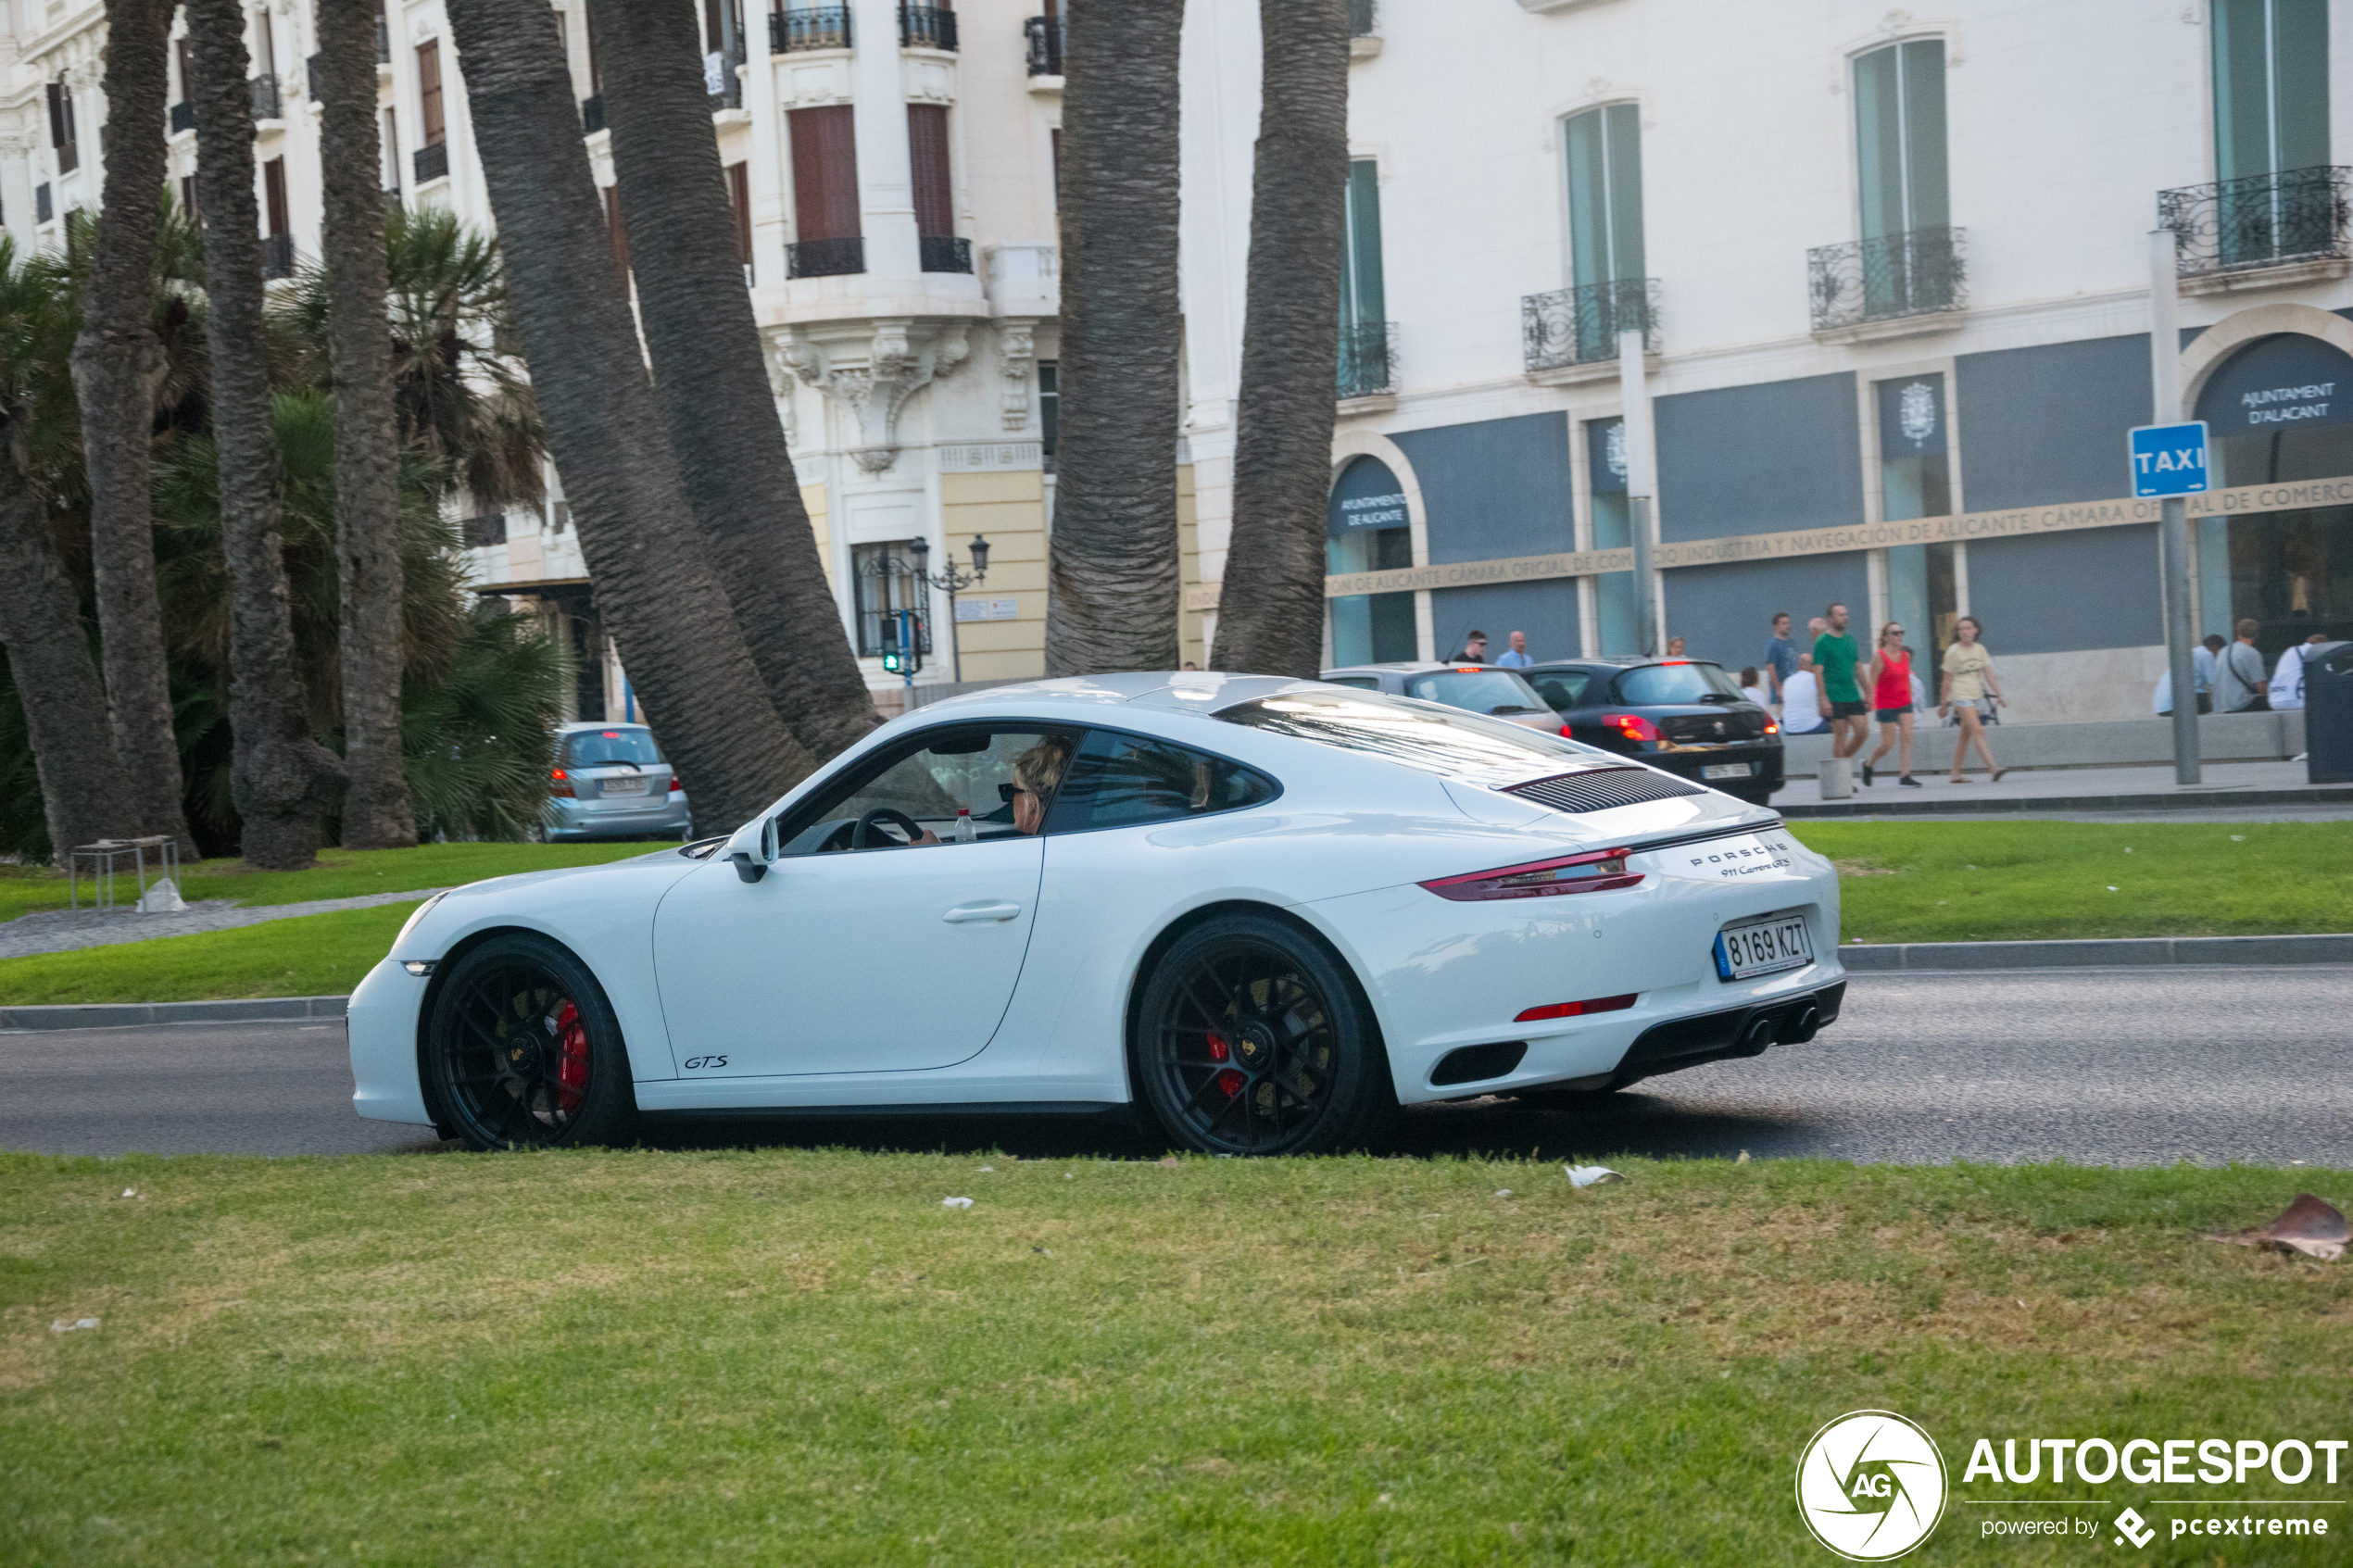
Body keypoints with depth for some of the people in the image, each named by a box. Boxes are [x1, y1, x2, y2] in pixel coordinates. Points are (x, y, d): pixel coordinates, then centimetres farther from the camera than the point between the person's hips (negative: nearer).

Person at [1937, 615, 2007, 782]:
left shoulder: (1980, 649, 9)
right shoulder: (1953, 652, -5)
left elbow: (1988, 675, 11)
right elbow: (1947, 680, -3)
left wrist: (1998, 694, 3)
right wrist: (1944, 704, -1)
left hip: (1977, 696, 6)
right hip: (1960, 696, -6)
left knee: (1965, 737, 7)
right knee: (1977, 731, -18)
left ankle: (1955, 774, 14)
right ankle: (1992, 768, -26)